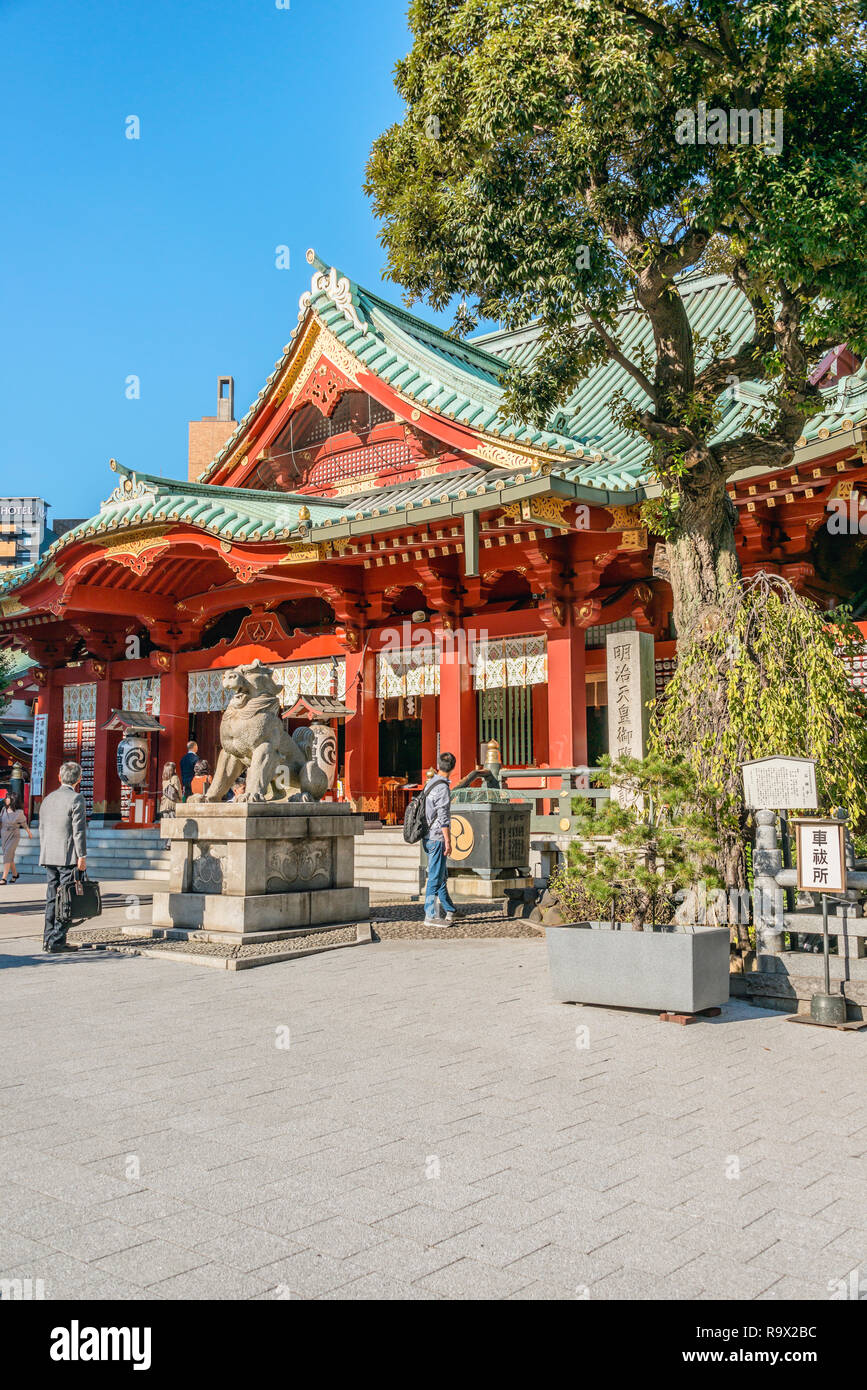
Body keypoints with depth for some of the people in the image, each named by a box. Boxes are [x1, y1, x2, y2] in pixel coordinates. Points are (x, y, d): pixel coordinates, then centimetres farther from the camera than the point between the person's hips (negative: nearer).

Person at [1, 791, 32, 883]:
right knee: (10, 857, 13)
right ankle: (15, 874, 32)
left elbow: (24, 824, 3)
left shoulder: (19, 812, -12)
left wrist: (29, 834, 17)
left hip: (14, 836, -5)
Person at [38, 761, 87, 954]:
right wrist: (82, 856, -10)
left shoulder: (48, 799, 13)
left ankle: (48, 939, 15)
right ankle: (57, 942, -5)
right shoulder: (76, 799, -9)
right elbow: (79, 830, -13)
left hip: (49, 857, 7)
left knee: (52, 899, 12)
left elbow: (42, 830, 16)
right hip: (68, 858, -7)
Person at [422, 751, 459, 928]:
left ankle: (449, 911, 26)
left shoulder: (430, 783, 12)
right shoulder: (443, 788, -15)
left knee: (442, 876, 17)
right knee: (435, 877, -5)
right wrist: (448, 841, -16)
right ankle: (430, 916, -3)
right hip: (437, 838, -9)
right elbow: (443, 817, -19)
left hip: (429, 838, 9)